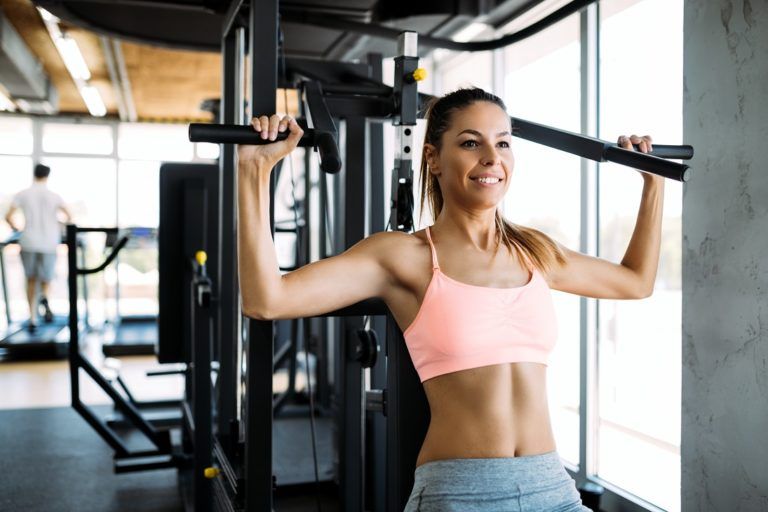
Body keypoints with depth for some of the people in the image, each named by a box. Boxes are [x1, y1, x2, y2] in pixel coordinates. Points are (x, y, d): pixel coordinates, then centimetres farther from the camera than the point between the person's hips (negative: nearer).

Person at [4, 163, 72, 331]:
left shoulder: (22, 194, 1)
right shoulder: (54, 196, -1)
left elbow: (8, 217, -3)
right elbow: (69, 216, 1)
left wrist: (15, 228, 18)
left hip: (28, 243, 1)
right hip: (48, 245, -1)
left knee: (31, 280, 19)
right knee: (45, 280, 15)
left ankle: (32, 319, 15)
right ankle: (44, 299, -21)